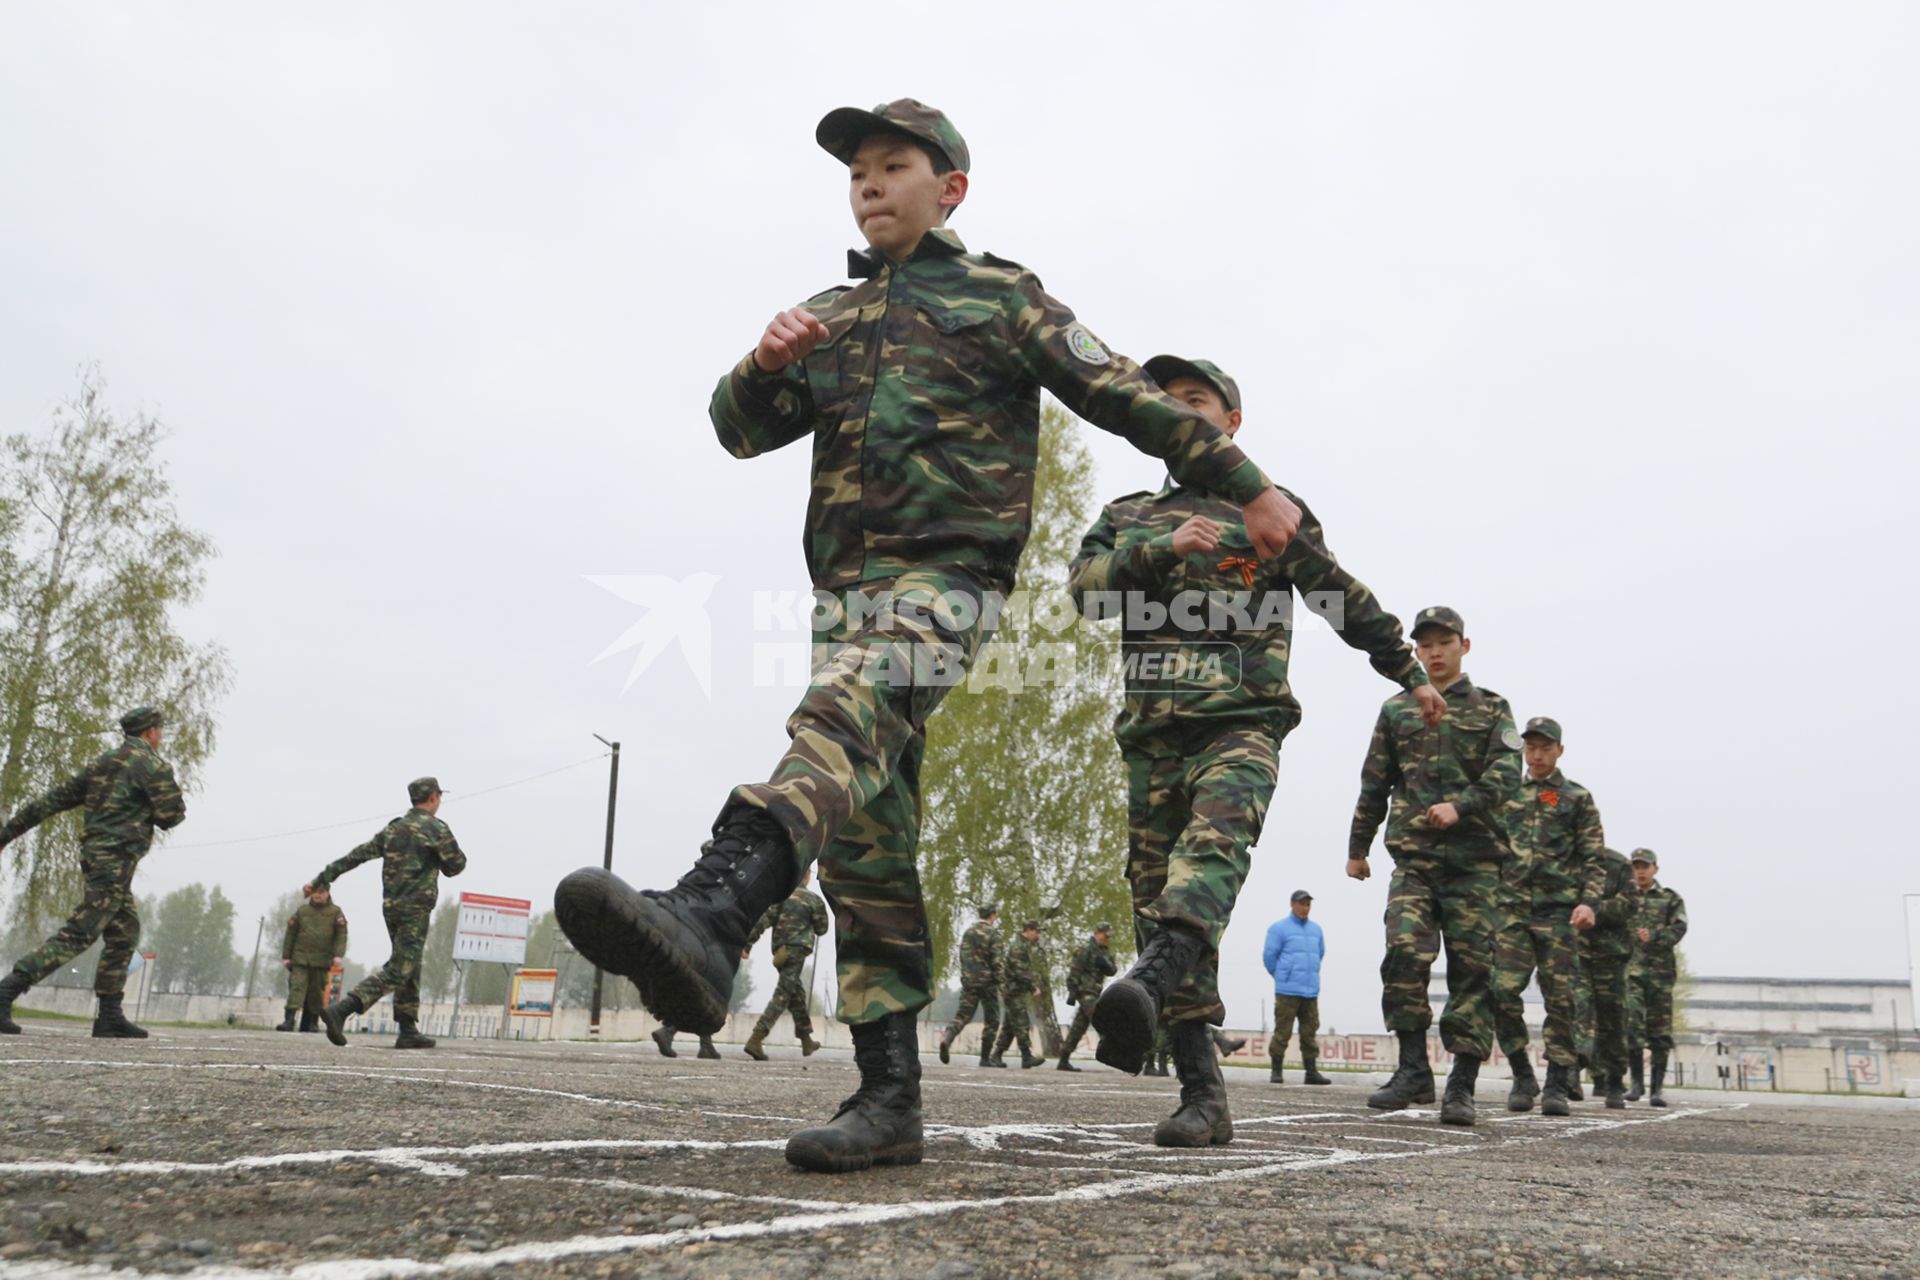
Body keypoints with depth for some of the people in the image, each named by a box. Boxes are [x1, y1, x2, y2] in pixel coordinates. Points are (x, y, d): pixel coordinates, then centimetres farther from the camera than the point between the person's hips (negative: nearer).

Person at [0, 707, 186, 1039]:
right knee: (79, 935, -11)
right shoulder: (152, 764, -7)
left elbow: (53, 799, 15)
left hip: (94, 854, 9)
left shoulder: (103, 764, 17)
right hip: (116, 859, -9)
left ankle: (110, 1017, 11)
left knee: (125, 933, 13)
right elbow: (171, 815, -10)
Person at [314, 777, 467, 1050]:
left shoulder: (393, 828, 12)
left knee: (409, 966, 16)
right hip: (416, 907, -8)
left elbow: (356, 855, 8)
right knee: (397, 970, -10)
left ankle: (409, 1031, 15)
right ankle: (340, 1009, -24)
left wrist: (321, 879, 9)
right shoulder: (436, 828, -7)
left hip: (391, 905, 8)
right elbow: (456, 865, -3)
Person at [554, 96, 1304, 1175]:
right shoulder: (831, 318, 25)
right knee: (866, 840, 0)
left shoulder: (1001, 296, 11)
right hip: (846, 589, 6)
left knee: (840, 723, -35)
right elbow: (742, 431, 16)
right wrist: (765, 364, -6)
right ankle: (890, 1100, 3)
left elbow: (1128, 398, 9)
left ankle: (711, 915, -59)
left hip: (944, 575, -6)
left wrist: (1250, 487, 7)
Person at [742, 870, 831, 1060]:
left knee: (797, 992, 19)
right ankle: (755, 1040, -21)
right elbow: (822, 929, 5)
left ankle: (806, 1041, 30)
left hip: (780, 950, 5)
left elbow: (763, 920, -4)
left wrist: (747, 944, -6)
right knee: (783, 995, -8)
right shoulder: (814, 899, -3)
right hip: (797, 950, -5)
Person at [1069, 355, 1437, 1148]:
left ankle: (1147, 982, -56)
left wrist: (1410, 674, 27)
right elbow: (1085, 589, 2)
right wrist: (1160, 549, -12)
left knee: (1213, 844, -32)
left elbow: (1347, 600, 21)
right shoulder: (1128, 516, 21)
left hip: (1241, 724, -3)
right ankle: (1202, 1096, 0)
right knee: (1153, 892, -3)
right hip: (1151, 731, 4)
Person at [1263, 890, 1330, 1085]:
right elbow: (1269, 957, 0)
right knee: (1282, 1032, -5)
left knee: (1310, 1032, 4)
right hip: (1287, 991, -5)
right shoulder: (1279, 928, -2)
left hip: (1311, 991, 5)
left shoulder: (1316, 930, 15)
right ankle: (1276, 1071, 1)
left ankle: (1312, 1072, 7)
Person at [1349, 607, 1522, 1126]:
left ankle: (1462, 1084, 2)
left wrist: (1460, 805, -20)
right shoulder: (1397, 710, 16)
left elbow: (1506, 773, -4)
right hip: (1413, 854, 1)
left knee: (1472, 966, -3)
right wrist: (1357, 847, 19)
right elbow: (1374, 784, 19)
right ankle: (1413, 1070, -6)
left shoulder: (1492, 709, 11)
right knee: (1405, 952, -16)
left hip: (1475, 857, -1)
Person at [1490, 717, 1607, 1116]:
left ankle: (1557, 1086, 5)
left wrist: (1588, 902, -11)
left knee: (1561, 998, -3)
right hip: (1510, 907, 2)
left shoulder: (1578, 798, 8)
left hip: (1558, 910, -2)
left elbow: (1594, 859, 4)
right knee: (1502, 992, -9)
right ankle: (1523, 1078, 6)